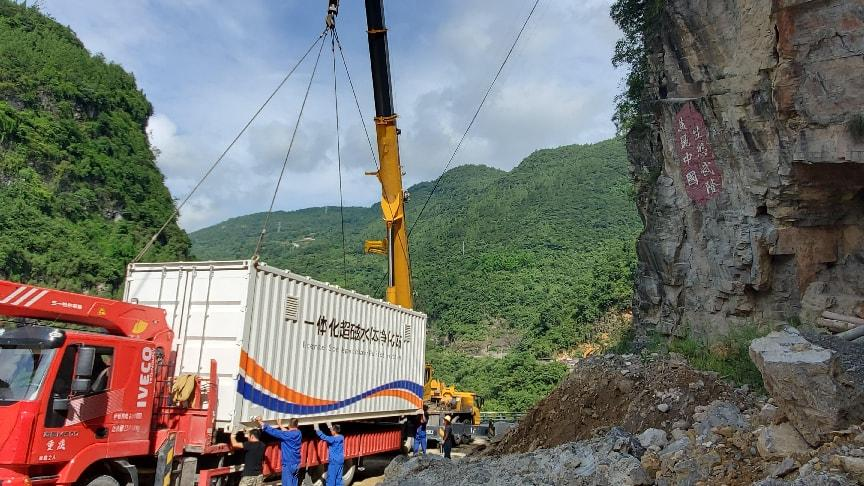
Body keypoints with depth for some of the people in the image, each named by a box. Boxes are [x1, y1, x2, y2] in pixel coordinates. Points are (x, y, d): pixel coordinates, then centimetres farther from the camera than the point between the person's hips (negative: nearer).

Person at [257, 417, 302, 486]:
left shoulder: (287, 435, -16)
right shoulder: (298, 433, 4)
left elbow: (273, 431, -16)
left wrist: (261, 422, -9)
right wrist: (280, 425, 31)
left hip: (288, 464, -7)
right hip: (296, 464, 7)